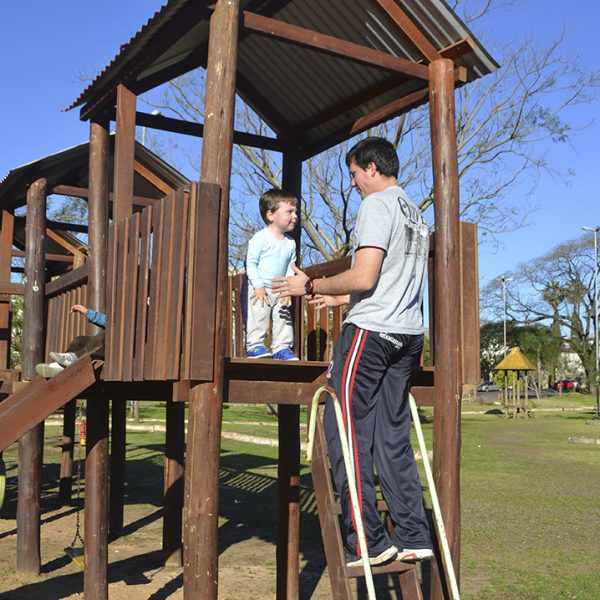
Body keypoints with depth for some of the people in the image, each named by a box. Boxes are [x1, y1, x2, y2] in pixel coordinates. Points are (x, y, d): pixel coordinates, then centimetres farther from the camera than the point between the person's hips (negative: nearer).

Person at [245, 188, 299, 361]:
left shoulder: (290, 243, 7)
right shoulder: (260, 238, -12)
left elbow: (290, 268, 9)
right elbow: (251, 263, -13)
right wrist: (258, 286, -18)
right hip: (259, 289, -6)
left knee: (284, 319, 6)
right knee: (258, 317, -11)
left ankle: (281, 348, 13)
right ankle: (255, 346, -4)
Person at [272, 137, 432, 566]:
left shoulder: (377, 204, -6)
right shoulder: (416, 213, 22)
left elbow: (363, 278, -16)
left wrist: (311, 286, -3)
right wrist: (342, 299, 30)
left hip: (370, 332, -9)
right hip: (409, 334, 9)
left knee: (346, 429, -4)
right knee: (393, 434, 9)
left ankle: (367, 543, -4)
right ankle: (413, 537, 10)